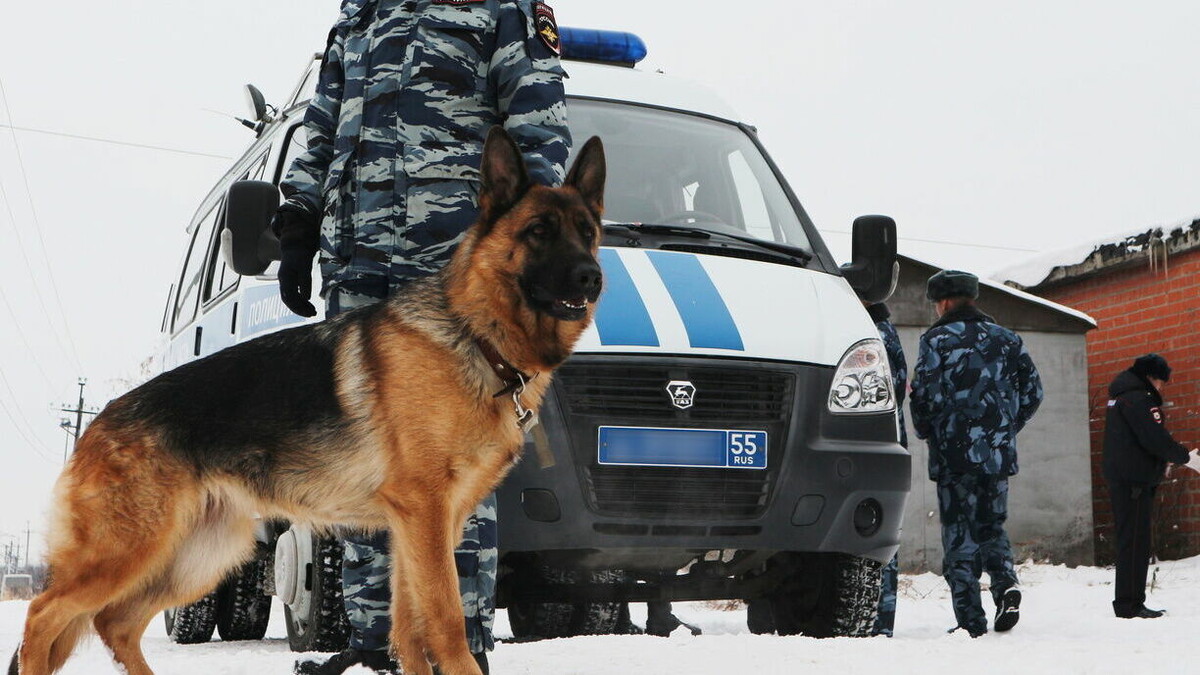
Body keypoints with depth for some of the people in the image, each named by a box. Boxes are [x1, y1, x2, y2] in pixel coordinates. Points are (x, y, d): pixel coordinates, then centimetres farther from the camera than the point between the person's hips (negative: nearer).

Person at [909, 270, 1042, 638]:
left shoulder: (937, 339, -5)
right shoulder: (1007, 339, 10)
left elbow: (924, 395, -10)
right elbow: (1032, 391, 11)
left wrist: (926, 432, 9)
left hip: (954, 454, -4)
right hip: (998, 454, 4)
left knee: (959, 536, 2)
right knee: (992, 526, 19)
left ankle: (971, 621, -2)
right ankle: (1006, 582, -8)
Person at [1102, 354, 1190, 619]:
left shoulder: (1122, 395, 19)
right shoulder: (1137, 398, -14)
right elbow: (1155, 438, -20)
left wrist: (1165, 461, 10)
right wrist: (1185, 456, -9)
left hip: (1122, 477, 11)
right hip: (1133, 479, -11)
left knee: (1132, 541, 13)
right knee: (1134, 541, -9)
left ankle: (1130, 603, 16)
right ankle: (1129, 604, -8)